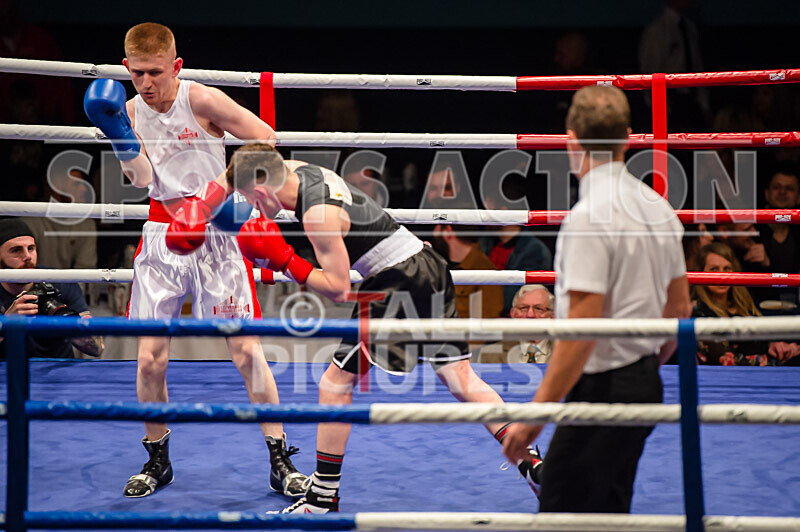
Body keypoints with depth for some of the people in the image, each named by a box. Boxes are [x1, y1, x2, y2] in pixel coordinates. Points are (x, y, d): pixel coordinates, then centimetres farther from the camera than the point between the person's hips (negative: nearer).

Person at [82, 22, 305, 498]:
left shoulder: (200, 100, -11)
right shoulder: (131, 110, 4)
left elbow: (266, 140, -10)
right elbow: (142, 179, -7)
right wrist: (116, 131, -18)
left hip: (215, 230, -4)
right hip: (163, 232, 4)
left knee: (246, 349, -7)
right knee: (150, 358, 0)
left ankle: (280, 461, 2)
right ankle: (158, 460, 19)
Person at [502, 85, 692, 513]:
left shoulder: (590, 216, -19)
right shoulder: (657, 207, 8)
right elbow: (679, 308, 16)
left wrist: (535, 413, -19)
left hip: (603, 392, -9)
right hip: (644, 386, 9)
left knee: (561, 513, -7)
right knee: (609, 514, 16)